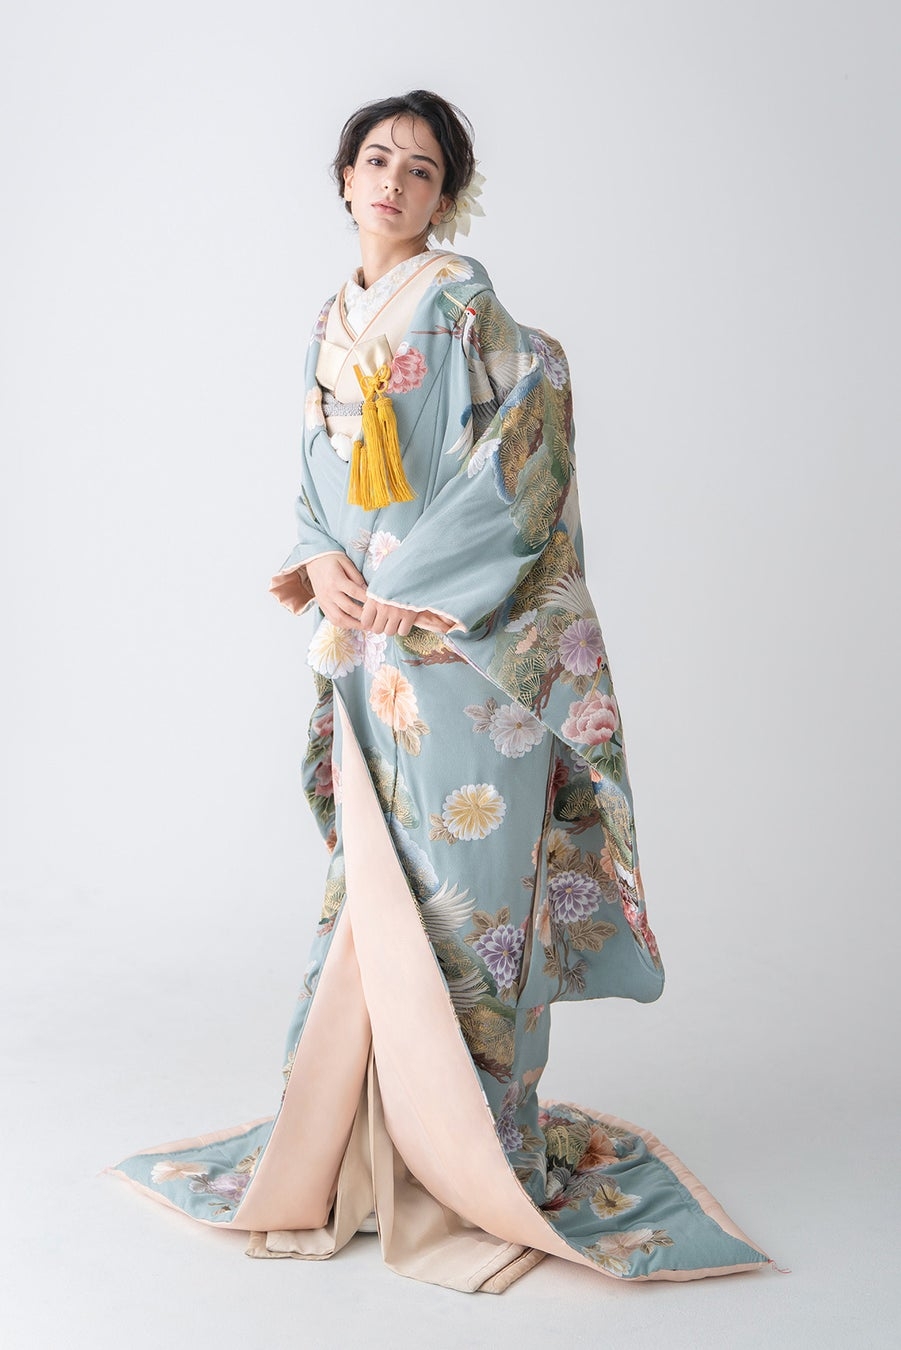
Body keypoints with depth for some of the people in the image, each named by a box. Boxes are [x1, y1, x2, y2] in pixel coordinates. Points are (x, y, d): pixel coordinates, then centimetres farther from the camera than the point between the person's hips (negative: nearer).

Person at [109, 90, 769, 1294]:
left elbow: (508, 462, -12)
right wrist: (323, 563, -4)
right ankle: (363, 1137, 24)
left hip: (461, 638, -6)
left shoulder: (459, 297, -3)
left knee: (452, 875, -3)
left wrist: (383, 582, -13)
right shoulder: (331, 325, 18)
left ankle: (470, 1142, 12)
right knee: (374, 873, 11)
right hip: (367, 636, 6)